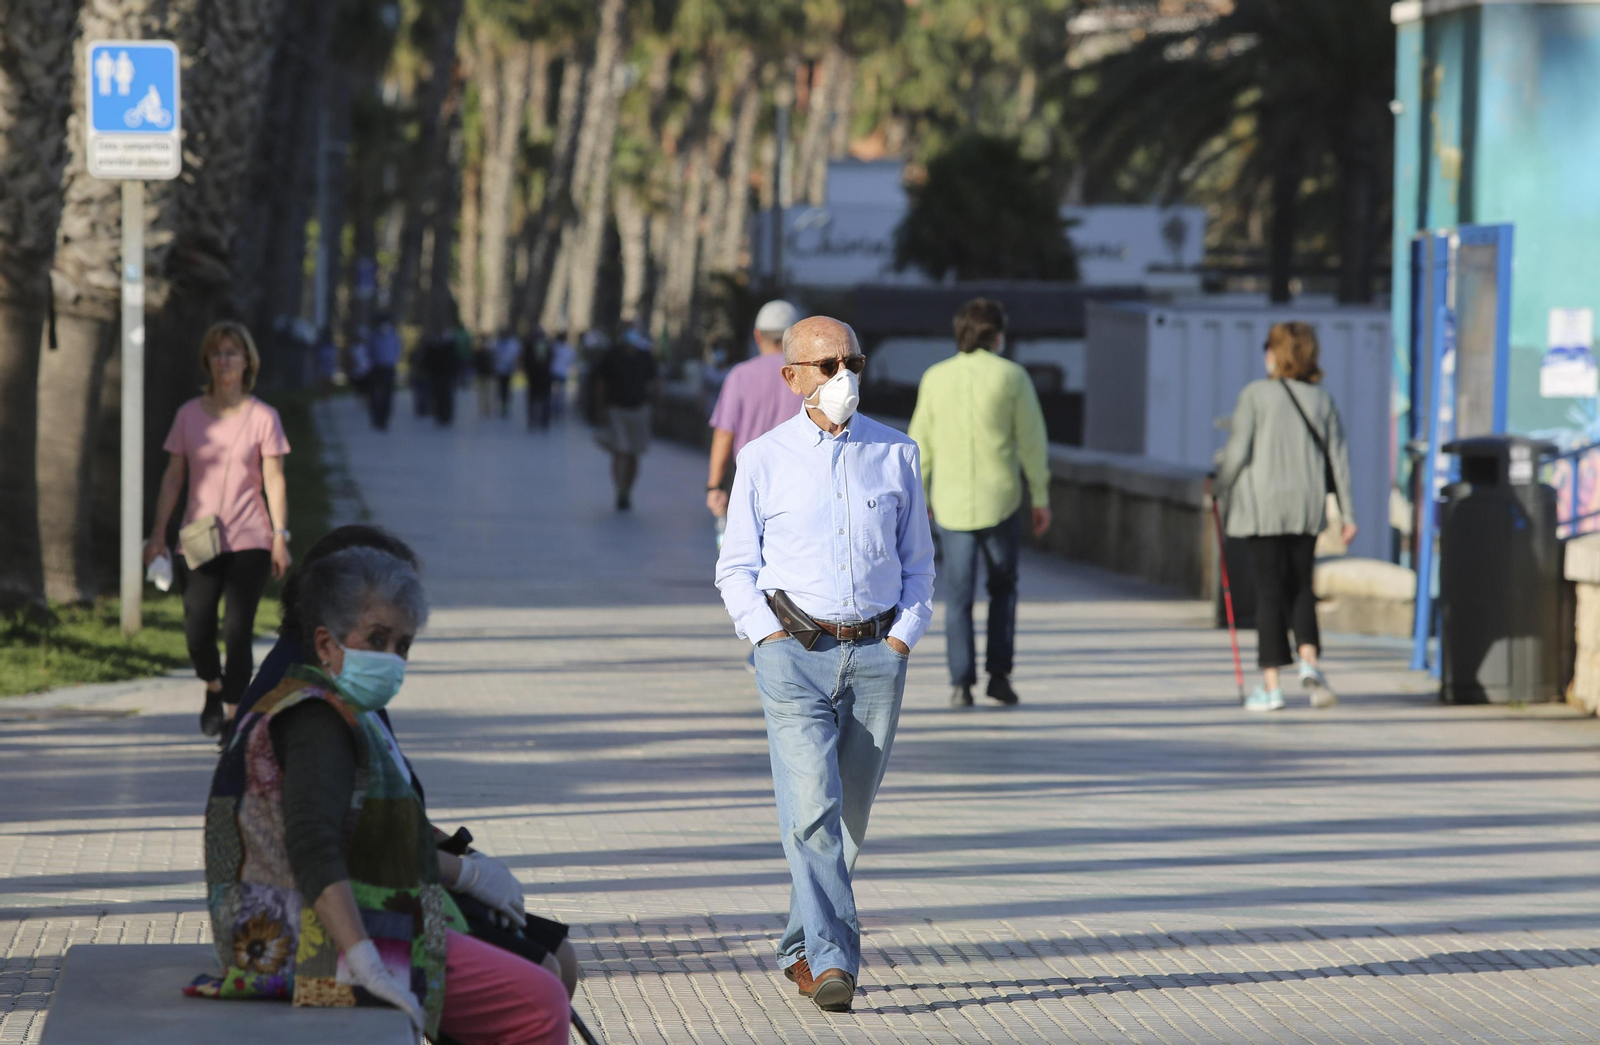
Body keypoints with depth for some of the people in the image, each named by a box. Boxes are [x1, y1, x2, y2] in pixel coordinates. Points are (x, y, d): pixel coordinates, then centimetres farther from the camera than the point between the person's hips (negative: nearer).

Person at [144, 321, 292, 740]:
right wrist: (158, 533, 6)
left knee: (237, 631, -8)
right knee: (197, 633, -6)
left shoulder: (262, 417, 1)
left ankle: (233, 714, 5)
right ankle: (213, 687, 27)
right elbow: (174, 476, 10)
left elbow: (274, 479, 1)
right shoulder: (189, 415, 7)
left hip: (248, 542, -2)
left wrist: (280, 536, -5)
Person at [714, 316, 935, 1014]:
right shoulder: (763, 461, 3)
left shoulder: (896, 454, 8)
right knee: (812, 808, -16)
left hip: (877, 655, 3)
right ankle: (833, 960, -20)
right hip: (794, 653, -3)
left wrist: (903, 637, 1)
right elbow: (736, 568, 8)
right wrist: (771, 638, -6)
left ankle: (801, 949, 23)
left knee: (849, 815, 7)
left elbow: (917, 562, 15)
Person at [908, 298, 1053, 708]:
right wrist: (1040, 498, 4)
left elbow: (921, 443, 5)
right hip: (1001, 501, -1)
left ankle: (961, 683, -1)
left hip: (951, 503, 1)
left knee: (958, 596, 6)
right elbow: (1032, 441, -4)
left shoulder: (936, 378, 2)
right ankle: (999, 672, 7)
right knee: (1003, 588, 16)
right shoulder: (1011, 376, -4)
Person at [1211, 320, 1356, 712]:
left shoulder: (1256, 394, -7)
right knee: (1301, 588, 14)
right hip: (1307, 507, 3)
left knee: (1270, 591, 0)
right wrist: (1347, 513, 10)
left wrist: (1219, 485, 9)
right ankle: (1309, 661, -8)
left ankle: (1270, 684, 1)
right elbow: (1337, 457, 6)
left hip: (1264, 505, -3)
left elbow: (1238, 450, -9)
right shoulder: (1321, 399, 6)